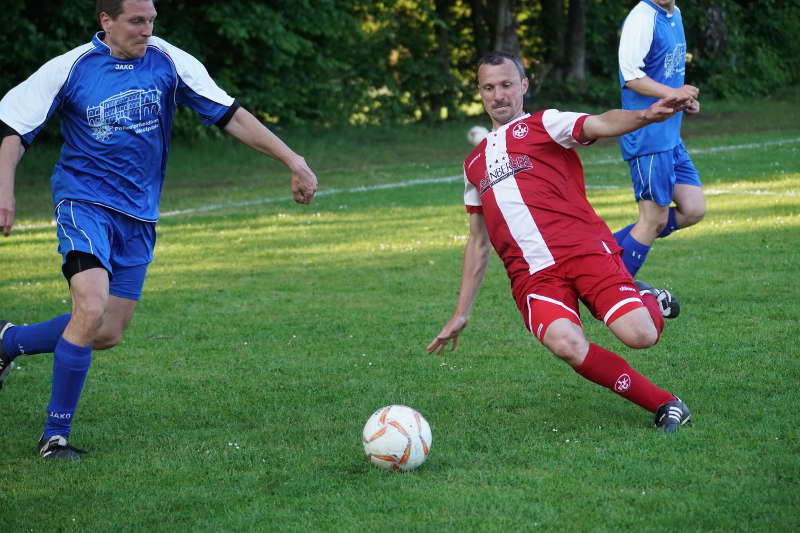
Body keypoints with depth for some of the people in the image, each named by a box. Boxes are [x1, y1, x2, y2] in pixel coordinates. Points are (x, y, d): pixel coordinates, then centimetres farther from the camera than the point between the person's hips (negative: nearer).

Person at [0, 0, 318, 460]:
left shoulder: (169, 62, -1)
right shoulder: (71, 68, -6)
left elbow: (231, 115, -1)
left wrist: (294, 161, -6)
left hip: (139, 218, 4)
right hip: (85, 202, -4)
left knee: (108, 335, 5)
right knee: (92, 309, -25)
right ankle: (56, 436, -12)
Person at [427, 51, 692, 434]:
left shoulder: (543, 124, 12)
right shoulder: (474, 164, 28)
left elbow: (601, 124, -9)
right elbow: (478, 241, 33)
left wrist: (646, 116, -31)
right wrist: (461, 315, 30)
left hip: (585, 249, -3)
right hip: (532, 276, 3)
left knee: (639, 335, -24)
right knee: (566, 344, -30)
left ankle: (650, 302, 16)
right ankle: (664, 405, -13)